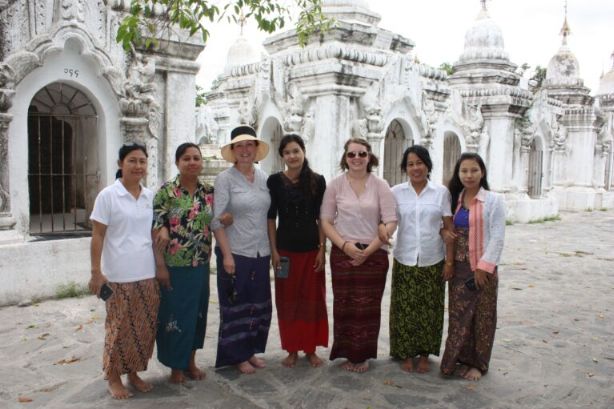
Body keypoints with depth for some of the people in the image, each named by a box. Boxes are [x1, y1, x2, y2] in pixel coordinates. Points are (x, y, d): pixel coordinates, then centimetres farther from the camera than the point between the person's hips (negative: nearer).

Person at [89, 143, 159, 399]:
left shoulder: (150, 196, 8)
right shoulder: (108, 195, -6)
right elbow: (97, 236, -6)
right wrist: (96, 272, -10)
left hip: (147, 274, 5)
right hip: (119, 276, -5)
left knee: (144, 327, 11)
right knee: (120, 328, 5)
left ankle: (133, 372, 29)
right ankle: (113, 376, 23)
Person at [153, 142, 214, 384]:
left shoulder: (209, 192, 4)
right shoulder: (166, 192, -9)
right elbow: (157, 230, -11)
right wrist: (160, 265, -15)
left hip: (201, 266, 5)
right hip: (174, 266, -4)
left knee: (197, 313, 14)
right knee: (175, 314, 6)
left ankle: (191, 361, 32)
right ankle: (176, 365, 24)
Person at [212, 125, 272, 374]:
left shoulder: (263, 178, 6)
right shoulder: (225, 179, -8)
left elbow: (269, 215, 11)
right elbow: (216, 220, -11)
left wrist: (272, 249, 8)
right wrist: (226, 255, -15)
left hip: (261, 253, 5)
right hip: (235, 253, -5)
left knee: (259, 304, 12)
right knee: (236, 306, 6)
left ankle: (251, 350, 31)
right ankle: (237, 356, 23)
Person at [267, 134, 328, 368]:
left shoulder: (317, 181, 0)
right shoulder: (275, 181, -1)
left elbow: (321, 218, 2)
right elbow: (271, 218, 0)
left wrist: (322, 249, -3)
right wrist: (273, 250, -4)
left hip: (311, 249, 1)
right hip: (285, 248, 0)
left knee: (312, 299, 7)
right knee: (287, 299, 6)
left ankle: (310, 349, 23)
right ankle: (292, 349, 22)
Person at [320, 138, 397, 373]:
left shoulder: (380, 185, 0)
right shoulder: (336, 184, 2)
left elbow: (391, 223, -3)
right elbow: (325, 221, 1)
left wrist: (368, 250, -10)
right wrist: (345, 245, -12)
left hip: (374, 254, 0)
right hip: (343, 253, 0)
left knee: (368, 307, 4)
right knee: (344, 305, 4)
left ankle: (363, 355, 22)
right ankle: (347, 353, 22)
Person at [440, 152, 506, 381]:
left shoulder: (493, 201, -5)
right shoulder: (455, 200, 8)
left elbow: (497, 237, -10)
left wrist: (484, 266, -15)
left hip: (482, 268, -4)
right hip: (458, 268, 4)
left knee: (482, 317, 7)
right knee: (458, 316, 9)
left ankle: (477, 363, 21)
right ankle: (462, 359, 25)